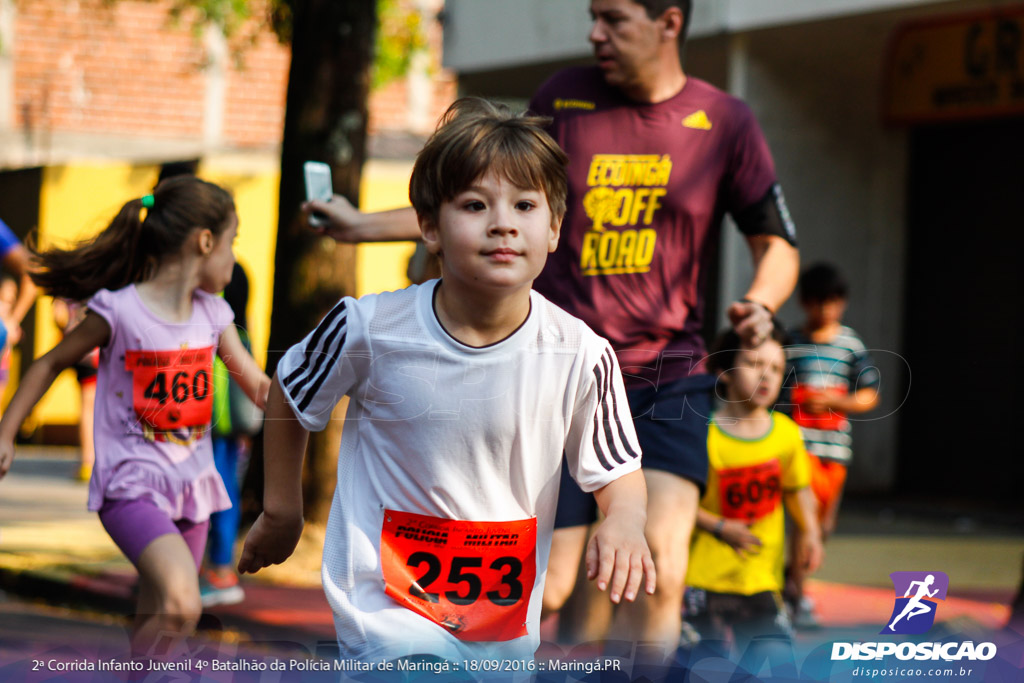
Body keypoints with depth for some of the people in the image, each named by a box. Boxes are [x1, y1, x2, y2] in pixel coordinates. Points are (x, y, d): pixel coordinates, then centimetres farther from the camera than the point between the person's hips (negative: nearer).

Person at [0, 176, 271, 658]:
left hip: (191, 486, 6)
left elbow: (258, 386, 7)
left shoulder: (213, 314, 6)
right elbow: (51, 364, 1)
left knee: (155, 626, 14)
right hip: (132, 486, -6)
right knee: (181, 605, -26)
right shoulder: (120, 311, -11)